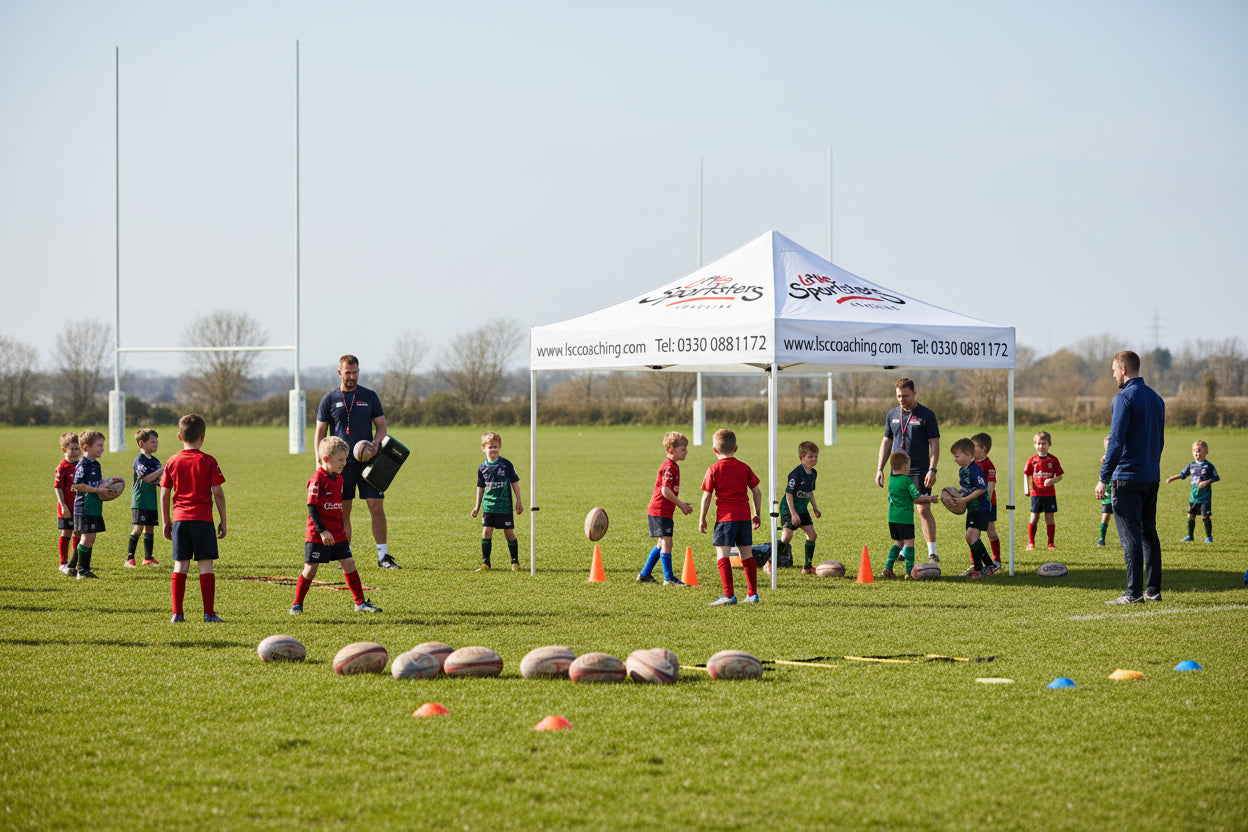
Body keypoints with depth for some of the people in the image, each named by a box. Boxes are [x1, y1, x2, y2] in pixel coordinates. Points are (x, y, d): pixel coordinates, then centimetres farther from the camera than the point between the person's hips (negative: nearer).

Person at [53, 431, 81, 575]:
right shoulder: (62, 467, -11)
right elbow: (58, 487, -12)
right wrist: (63, 506, -18)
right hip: (67, 507, -5)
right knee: (66, 533, -1)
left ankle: (76, 562, 21)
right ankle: (63, 563, 7)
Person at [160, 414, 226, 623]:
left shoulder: (172, 462, 5)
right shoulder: (208, 462, -3)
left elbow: (164, 495, 7)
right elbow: (218, 493, -5)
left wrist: (165, 522, 16)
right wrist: (223, 520, 3)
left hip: (179, 519, 3)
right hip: (203, 519, -3)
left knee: (180, 566, 7)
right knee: (206, 566, 0)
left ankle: (177, 613, 4)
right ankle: (209, 613, -2)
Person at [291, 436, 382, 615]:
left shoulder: (338, 479, 11)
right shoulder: (317, 480, -14)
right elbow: (312, 507, -17)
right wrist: (322, 531, -21)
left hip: (337, 533, 7)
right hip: (317, 534, -7)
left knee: (349, 563, 3)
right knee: (310, 568, -2)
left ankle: (360, 603, 9)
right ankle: (297, 604, 10)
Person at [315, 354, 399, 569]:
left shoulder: (369, 397, 7)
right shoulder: (329, 399, 5)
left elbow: (381, 425, 11)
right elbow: (320, 433, 7)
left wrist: (376, 443, -10)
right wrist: (320, 462, -3)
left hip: (366, 461, 0)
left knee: (377, 507, -5)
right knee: (343, 511, 2)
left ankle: (383, 555, 1)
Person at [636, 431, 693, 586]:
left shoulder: (674, 466, 17)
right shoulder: (669, 467, -15)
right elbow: (665, 491, -21)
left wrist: (681, 504, 14)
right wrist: (681, 504, -13)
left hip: (665, 512, 11)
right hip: (660, 511, -11)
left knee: (662, 544, 16)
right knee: (666, 542, -9)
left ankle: (645, 575, 22)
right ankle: (669, 578, -7)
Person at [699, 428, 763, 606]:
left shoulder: (714, 470, -3)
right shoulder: (744, 467, 9)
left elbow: (706, 497, -3)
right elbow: (757, 492, 10)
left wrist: (702, 518, 5)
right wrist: (758, 514, 20)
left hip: (725, 517, -5)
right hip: (745, 516, 5)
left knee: (722, 555, -7)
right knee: (747, 555, 14)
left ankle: (729, 594, -17)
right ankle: (752, 593, 17)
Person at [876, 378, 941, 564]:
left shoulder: (926, 415, -2)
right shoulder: (892, 415, 11)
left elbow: (935, 444, -3)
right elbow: (887, 442, 18)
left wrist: (932, 470, -13)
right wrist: (880, 468, 11)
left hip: (919, 470, -4)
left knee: (924, 510, -10)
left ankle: (932, 552, -7)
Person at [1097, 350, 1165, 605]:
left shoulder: (1124, 398, -12)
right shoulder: (1156, 399, 14)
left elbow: (1116, 441, -17)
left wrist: (1104, 478, -15)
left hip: (1127, 478, -8)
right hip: (1152, 478, 8)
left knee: (1130, 536, -7)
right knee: (1149, 533, 12)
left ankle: (1134, 593, -9)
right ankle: (1153, 590, 13)